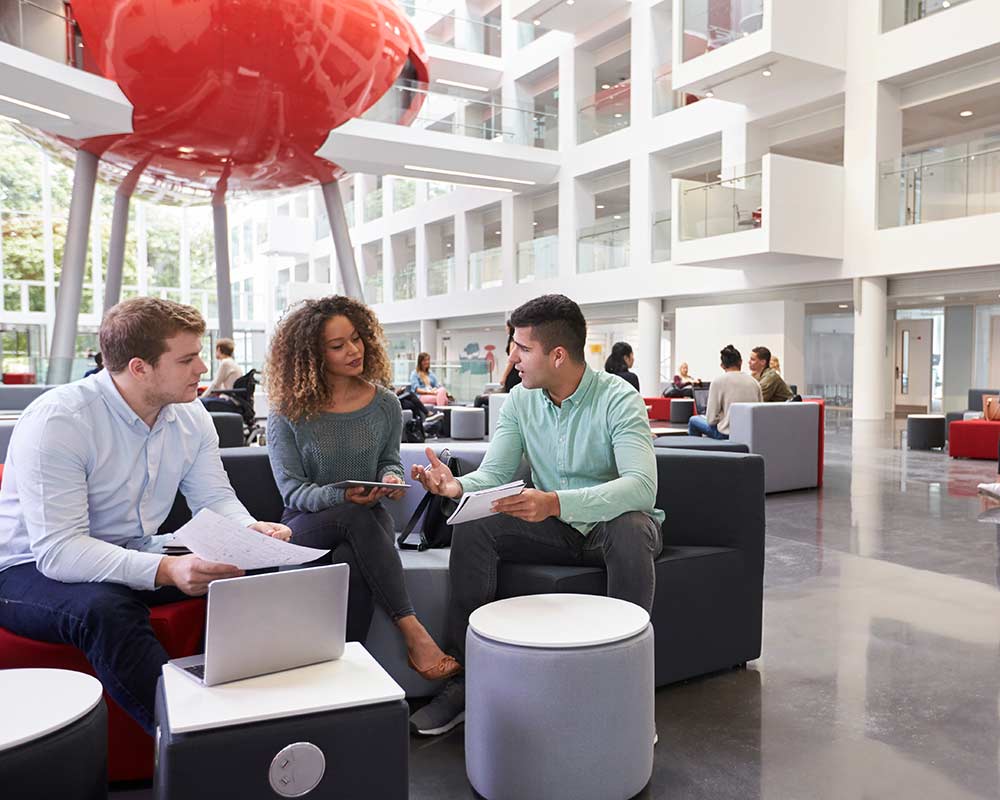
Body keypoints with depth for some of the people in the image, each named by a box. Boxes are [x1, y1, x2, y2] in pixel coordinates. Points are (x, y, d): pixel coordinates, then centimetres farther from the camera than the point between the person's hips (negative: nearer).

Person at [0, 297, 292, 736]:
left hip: (136, 559, 7)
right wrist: (165, 570, -44)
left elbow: (215, 499, 3)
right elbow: (58, 550, -31)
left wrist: (253, 530, -22)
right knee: (104, 608, -39)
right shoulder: (57, 421, -25)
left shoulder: (190, 416, -2)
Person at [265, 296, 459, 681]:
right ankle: (412, 632, -35)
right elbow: (292, 490, -7)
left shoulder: (384, 403, 2)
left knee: (352, 561, -35)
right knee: (357, 516, -36)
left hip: (366, 522, 2)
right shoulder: (288, 414, -5)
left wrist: (390, 476, -11)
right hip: (306, 526, -1)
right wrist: (343, 496, -27)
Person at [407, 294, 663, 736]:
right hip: (553, 529, 5)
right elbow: (493, 474, -5)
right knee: (472, 528, -18)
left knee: (630, 529, -38)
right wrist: (457, 486, -30)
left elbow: (642, 485, -33)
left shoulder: (617, 399, -19)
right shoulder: (521, 401, -1)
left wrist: (554, 502, -47)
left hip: (611, 521, -4)